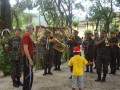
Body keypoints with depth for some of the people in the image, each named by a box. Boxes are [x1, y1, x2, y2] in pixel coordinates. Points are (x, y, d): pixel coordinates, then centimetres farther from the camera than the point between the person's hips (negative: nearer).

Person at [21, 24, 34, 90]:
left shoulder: (26, 35, 15)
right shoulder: (26, 36, -15)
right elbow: (25, 49, -21)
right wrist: (30, 59, -23)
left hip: (28, 56, 10)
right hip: (27, 57, -10)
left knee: (27, 73, 14)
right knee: (29, 74, -8)